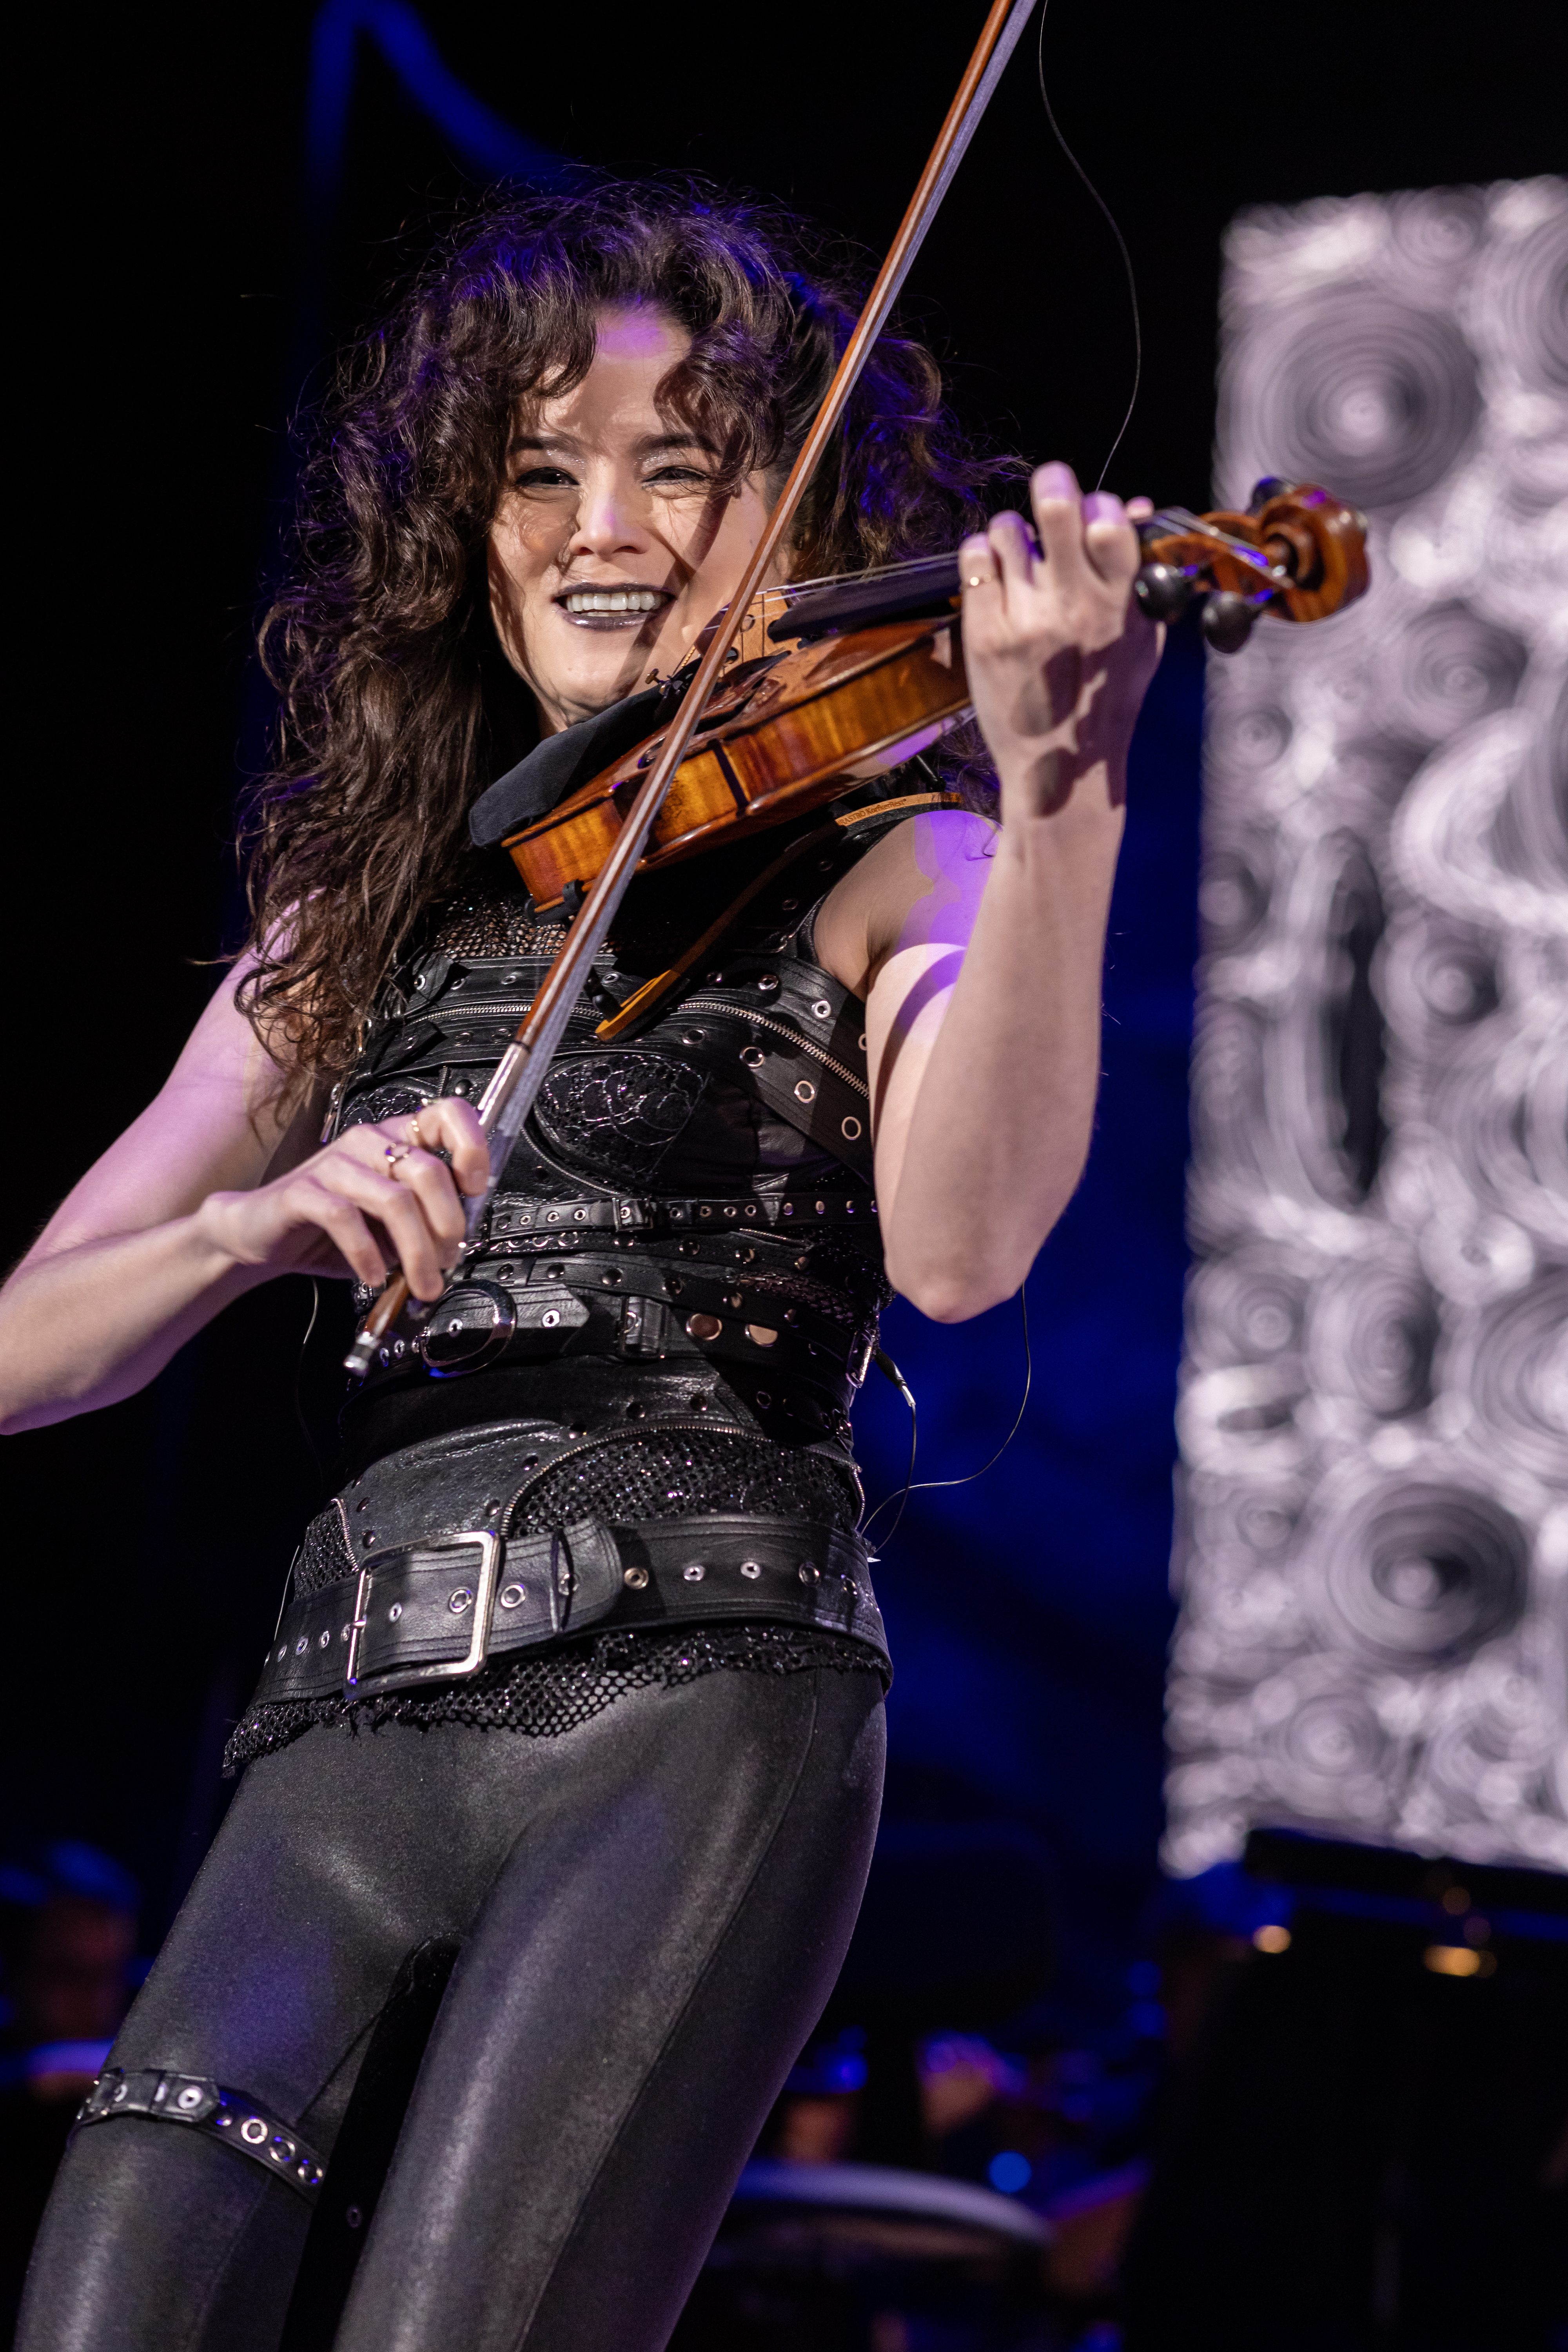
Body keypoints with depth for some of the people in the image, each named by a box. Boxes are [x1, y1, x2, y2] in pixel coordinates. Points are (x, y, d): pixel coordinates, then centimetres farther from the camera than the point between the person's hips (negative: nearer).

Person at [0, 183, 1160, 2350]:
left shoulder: (882, 859, 7)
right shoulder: (356, 913, 19)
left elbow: (959, 1248, -15)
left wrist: (1056, 802, -27)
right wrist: (249, 1230, -7)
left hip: (697, 1693, -4)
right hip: (354, 1738, 4)